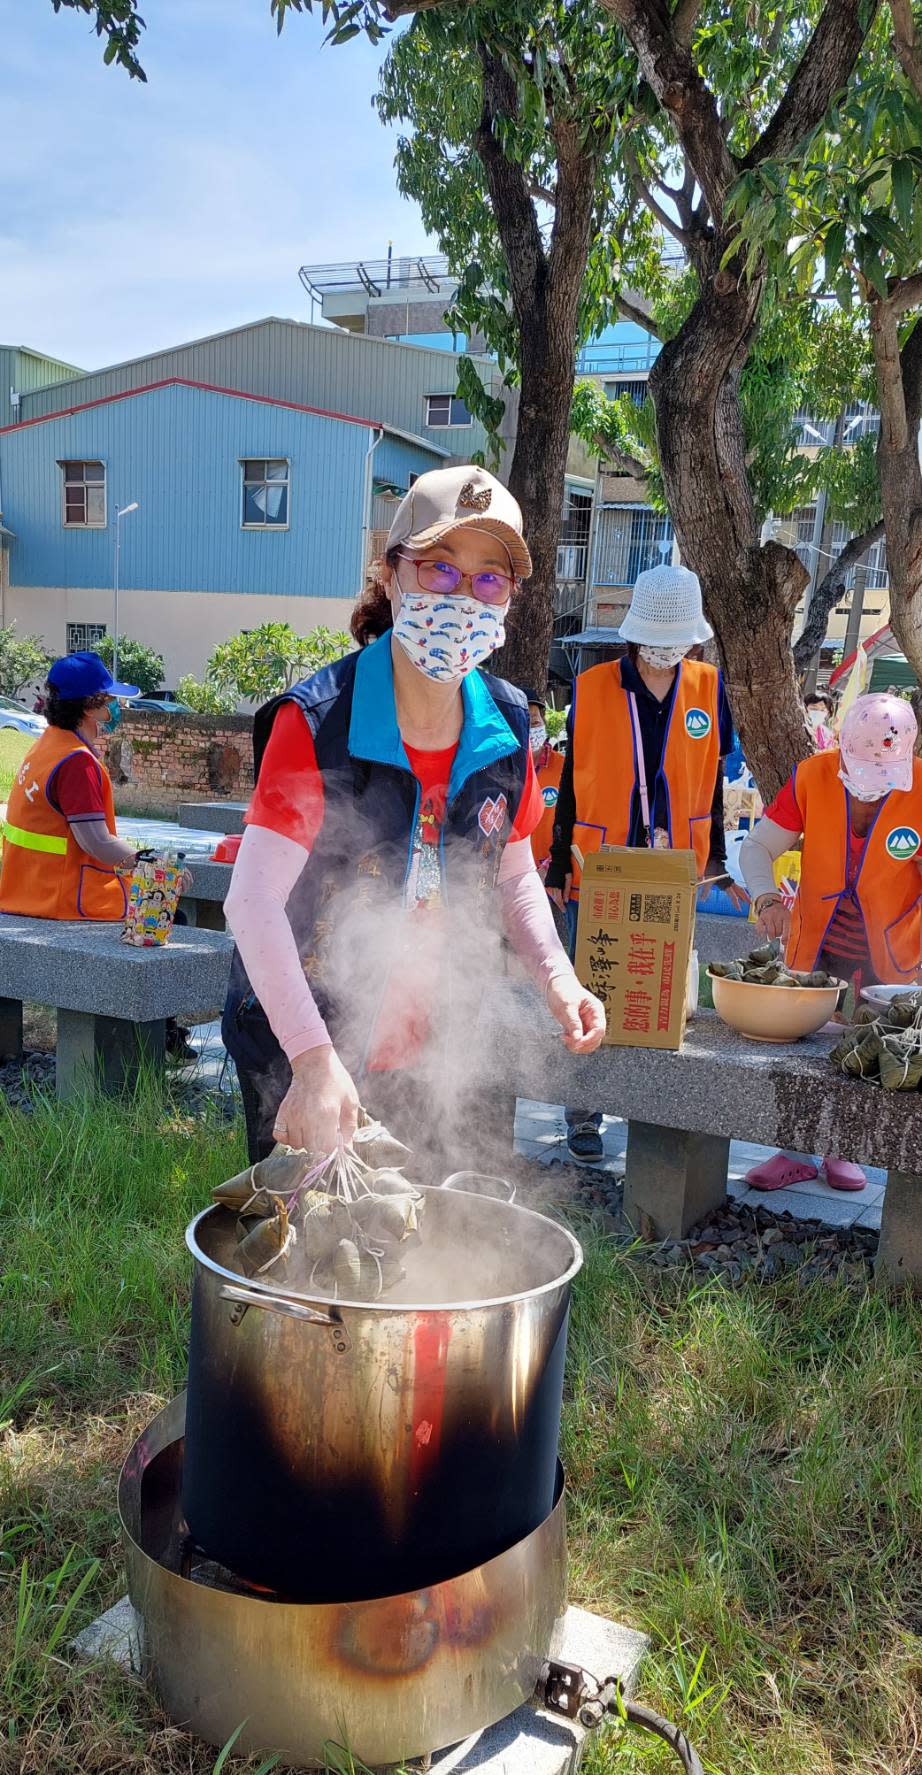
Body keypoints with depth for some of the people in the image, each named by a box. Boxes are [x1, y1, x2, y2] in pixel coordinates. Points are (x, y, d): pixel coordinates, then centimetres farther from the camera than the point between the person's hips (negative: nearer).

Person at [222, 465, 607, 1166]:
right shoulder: (318, 721, -20)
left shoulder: (506, 726, -3)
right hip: (300, 1061, -5)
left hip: (436, 1057, 5)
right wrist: (315, 1059, -37)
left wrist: (557, 976, -8)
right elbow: (253, 899, -27)